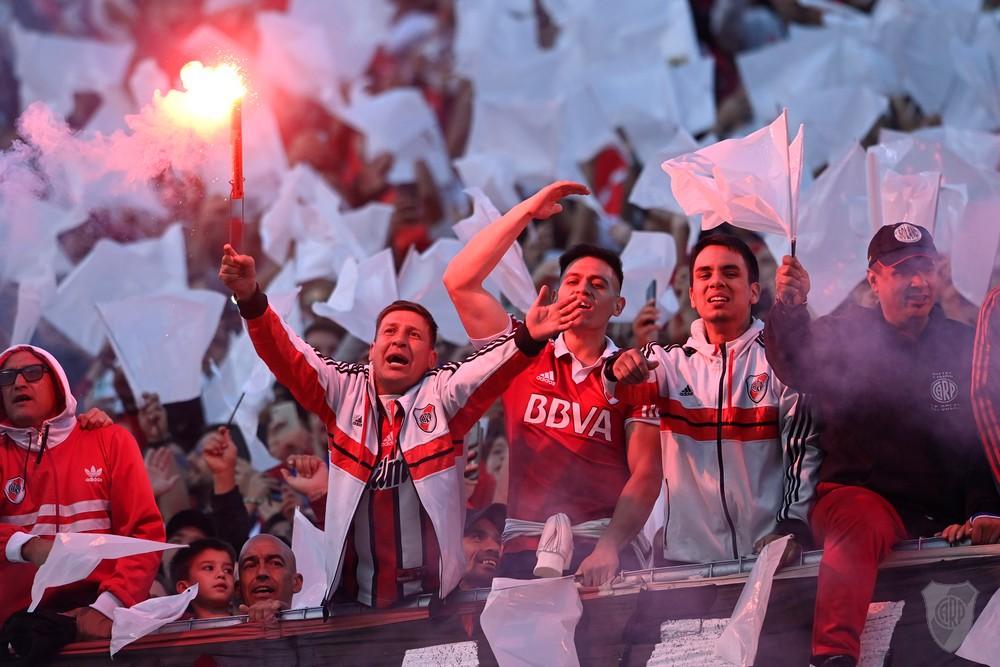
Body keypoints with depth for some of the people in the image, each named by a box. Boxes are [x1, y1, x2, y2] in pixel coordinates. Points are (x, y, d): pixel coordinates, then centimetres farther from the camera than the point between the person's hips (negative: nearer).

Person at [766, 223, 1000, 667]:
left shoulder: (963, 345, 14)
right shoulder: (844, 336, 8)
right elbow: (798, 368, -14)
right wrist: (790, 309, -36)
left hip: (947, 519, 4)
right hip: (861, 495, -4)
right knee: (858, 525, -37)